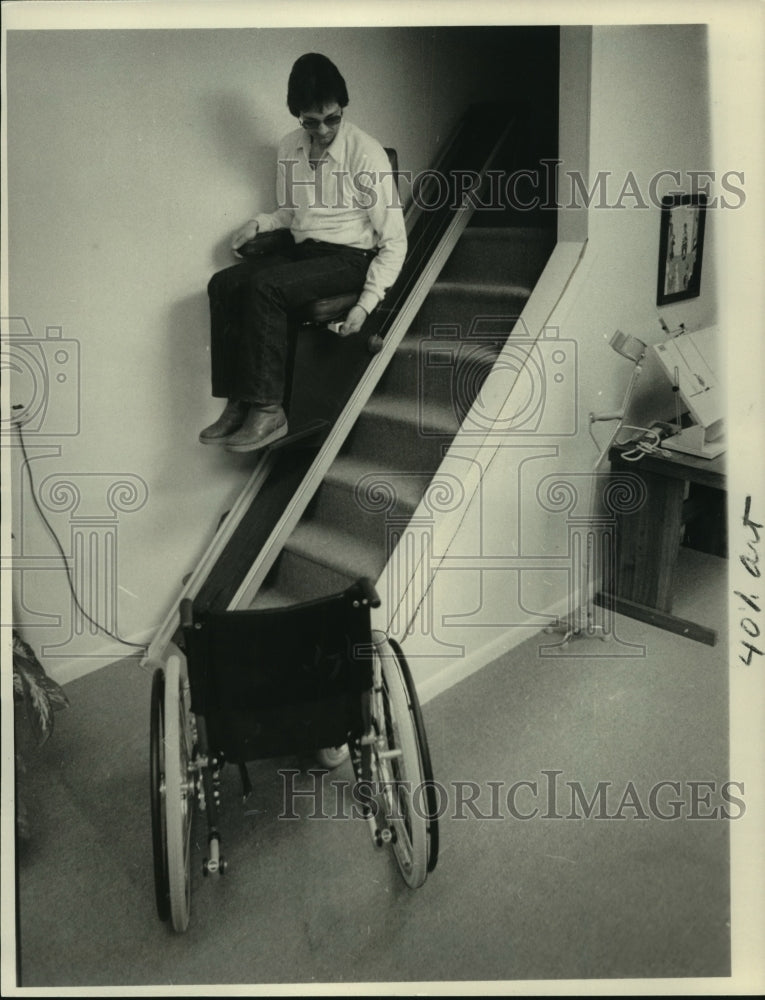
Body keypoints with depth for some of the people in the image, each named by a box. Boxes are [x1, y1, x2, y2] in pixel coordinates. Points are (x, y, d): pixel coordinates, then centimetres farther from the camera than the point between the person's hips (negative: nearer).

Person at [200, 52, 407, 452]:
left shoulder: (367, 153, -12)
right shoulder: (289, 148, 7)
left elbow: (394, 241, -12)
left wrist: (366, 304, -21)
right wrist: (259, 223, 2)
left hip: (348, 257, -6)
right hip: (299, 250, 6)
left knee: (264, 286, -31)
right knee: (222, 284, -18)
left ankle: (267, 410, -25)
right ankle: (238, 402, -17)